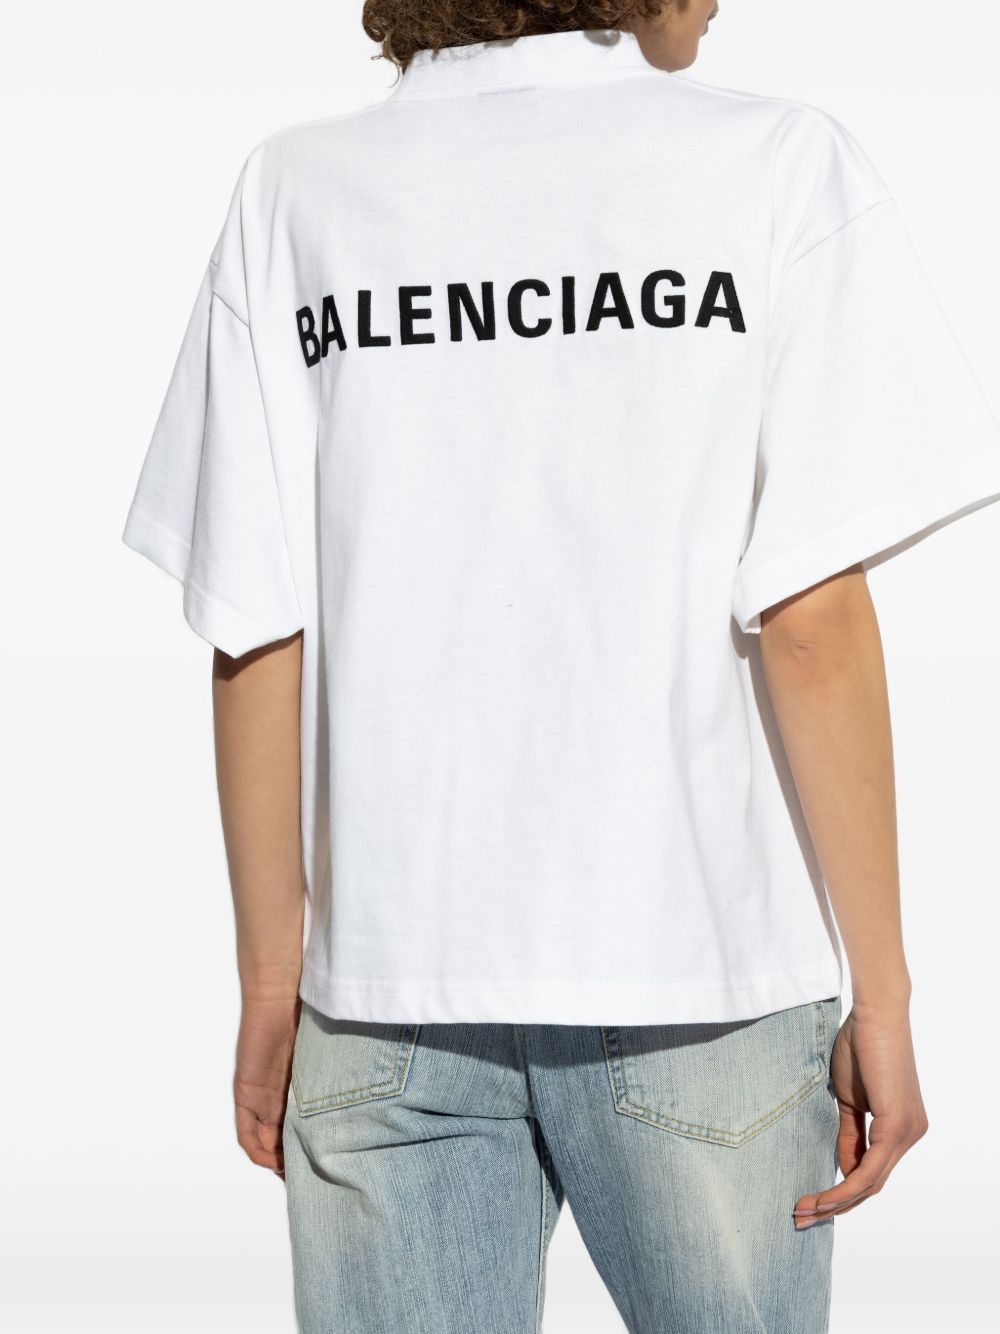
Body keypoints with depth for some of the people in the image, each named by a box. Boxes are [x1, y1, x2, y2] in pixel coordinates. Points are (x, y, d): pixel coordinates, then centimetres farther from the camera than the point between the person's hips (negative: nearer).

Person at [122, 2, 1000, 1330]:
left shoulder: (295, 192, 2)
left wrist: (272, 978, 9)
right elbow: (812, 623, -10)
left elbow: (258, 641, 0)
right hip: (704, 983, -1)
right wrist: (881, 989, -3)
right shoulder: (778, 162, -4)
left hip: (388, 995, 2)